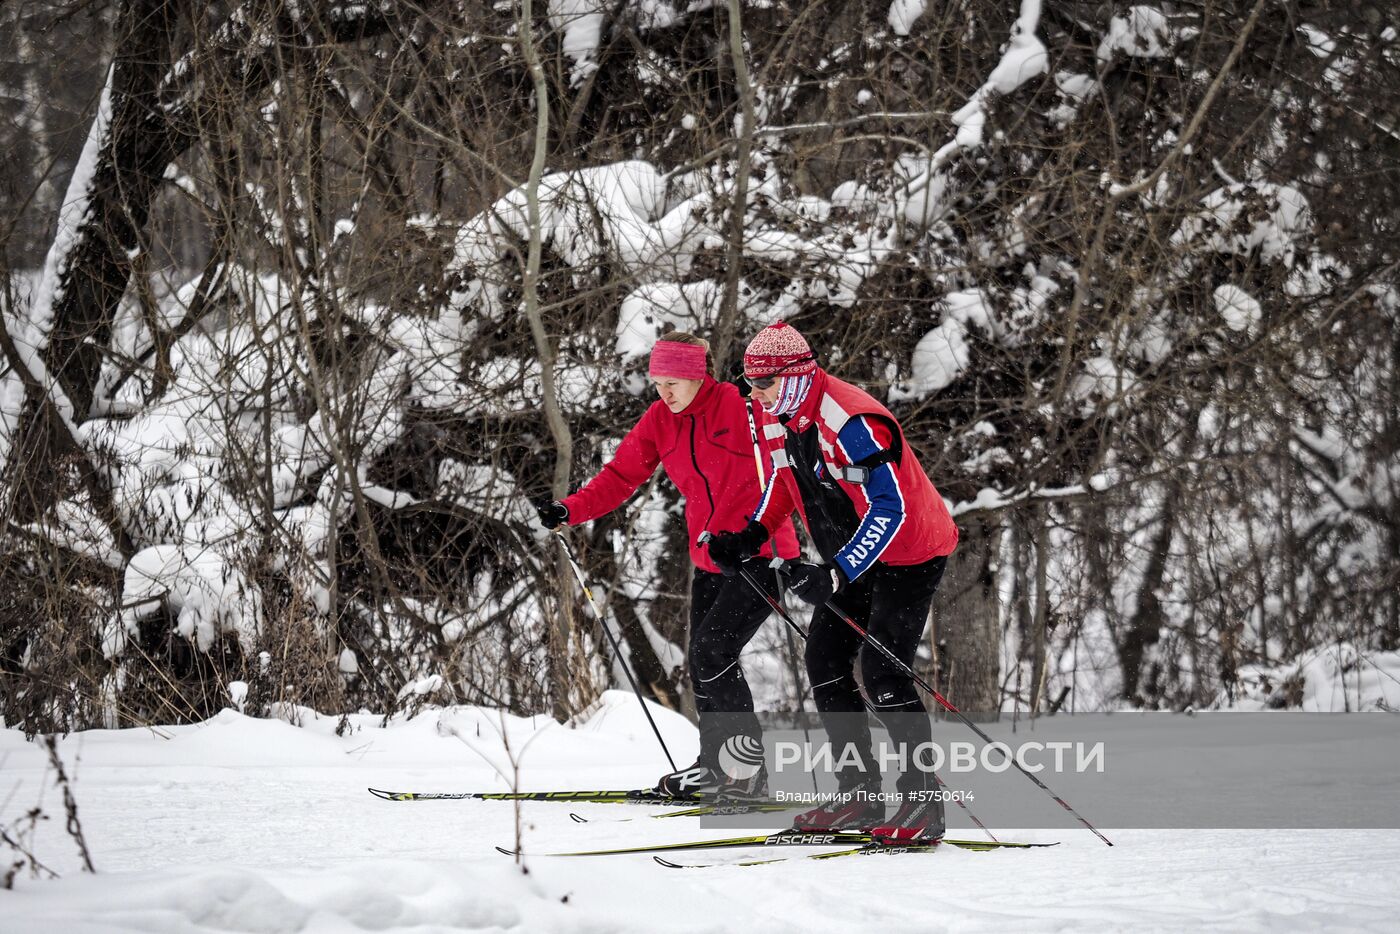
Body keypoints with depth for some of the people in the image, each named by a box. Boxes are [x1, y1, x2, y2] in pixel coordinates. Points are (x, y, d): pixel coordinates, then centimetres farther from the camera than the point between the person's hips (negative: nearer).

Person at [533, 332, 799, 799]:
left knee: (712, 651, -16)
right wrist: (569, 510, -7)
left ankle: (747, 762, -8)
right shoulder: (661, 419, 4)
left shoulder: (740, 404, -14)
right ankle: (718, 764, 23)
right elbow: (621, 476, 6)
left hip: (760, 555, -7)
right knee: (702, 662, 8)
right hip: (710, 560, 7)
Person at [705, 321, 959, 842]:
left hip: (909, 554, -9)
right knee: (825, 663, 4)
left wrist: (834, 576, -40)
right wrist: (751, 536, 2)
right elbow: (783, 477, 17)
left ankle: (923, 803, -9)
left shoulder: (852, 423, -30)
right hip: (853, 558, 9)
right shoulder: (776, 417, -3)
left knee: (882, 673, -16)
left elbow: (889, 511, -33)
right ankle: (859, 794, 11)